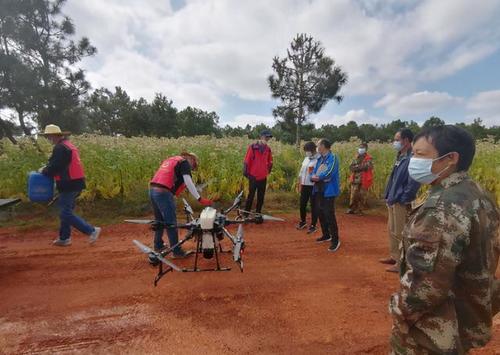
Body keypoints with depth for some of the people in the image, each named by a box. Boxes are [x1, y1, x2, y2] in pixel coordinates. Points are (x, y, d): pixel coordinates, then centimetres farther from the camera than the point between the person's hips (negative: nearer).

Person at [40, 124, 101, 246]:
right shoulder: (68, 145, 17)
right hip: (75, 183, 10)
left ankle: (92, 230, -8)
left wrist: (43, 171, 2)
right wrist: (47, 168, 15)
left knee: (66, 213, -6)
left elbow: (54, 167, -17)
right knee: (65, 211, 17)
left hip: (69, 185, -10)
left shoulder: (60, 148, -14)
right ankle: (64, 238, 26)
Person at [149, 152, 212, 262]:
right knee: (171, 223, 3)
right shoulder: (184, 162, 1)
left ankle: (158, 248, 35)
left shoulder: (169, 160, 26)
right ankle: (176, 251, 15)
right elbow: (188, 182, -12)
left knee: (159, 222, 22)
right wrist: (200, 199, -15)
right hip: (163, 193, -8)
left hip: (152, 190, 9)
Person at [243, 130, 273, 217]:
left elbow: (270, 162, 20)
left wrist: (268, 171, 15)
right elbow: (246, 161, -8)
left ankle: (258, 214, 24)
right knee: (251, 196, 1)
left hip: (263, 177, 5)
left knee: (261, 197, 11)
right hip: (253, 177, -5)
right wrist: (246, 173, -6)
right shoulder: (253, 147, -9)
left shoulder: (268, 149, 7)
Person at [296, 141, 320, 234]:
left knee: (313, 206, 3)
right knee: (302, 204, 14)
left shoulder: (319, 159, -12)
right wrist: (300, 184, 15)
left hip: (313, 186, -7)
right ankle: (302, 221, 35)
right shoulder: (306, 159, 13)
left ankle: (313, 226, 15)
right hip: (304, 186, 7)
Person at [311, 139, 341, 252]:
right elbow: (314, 172, 10)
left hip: (328, 190, -8)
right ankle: (326, 235, 31)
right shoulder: (320, 159, 14)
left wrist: (317, 177, -8)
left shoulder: (333, 157, -11)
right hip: (318, 190, 8)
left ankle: (335, 240, 3)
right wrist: (313, 177, -13)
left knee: (329, 214, -8)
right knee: (320, 213, 15)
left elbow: (328, 173, -21)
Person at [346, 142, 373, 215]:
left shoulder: (369, 159, -1)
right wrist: (360, 167, -13)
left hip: (364, 181, -3)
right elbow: (351, 167, 3)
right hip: (355, 180, 4)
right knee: (353, 195, 2)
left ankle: (359, 210, 14)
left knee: (362, 196, 2)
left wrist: (356, 167, -8)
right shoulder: (356, 157, 13)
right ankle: (351, 209, 12)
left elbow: (366, 167, -17)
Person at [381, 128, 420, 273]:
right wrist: (389, 196, 13)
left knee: (399, 233, 0)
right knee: (391, 229, 19)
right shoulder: (400, 157, 11)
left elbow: (413, 184, -23)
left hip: (401, 203, -9)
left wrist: (402, 200, -17)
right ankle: (394, 256, 34)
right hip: (393, 201, 10)